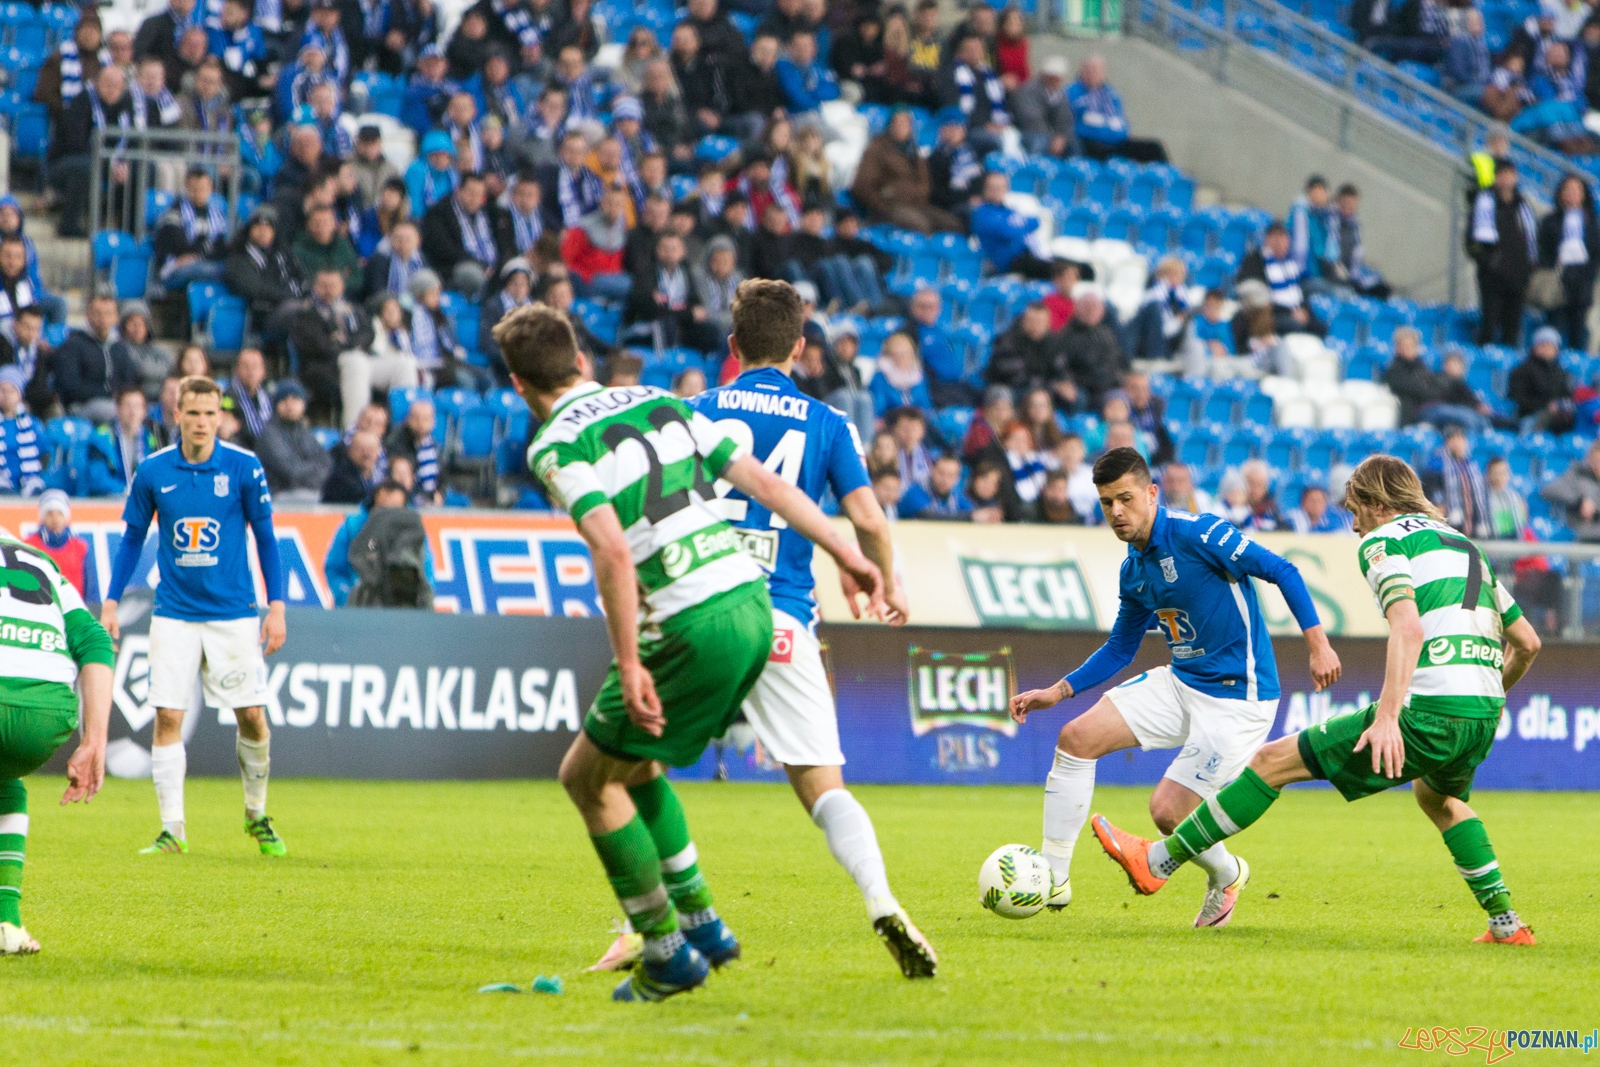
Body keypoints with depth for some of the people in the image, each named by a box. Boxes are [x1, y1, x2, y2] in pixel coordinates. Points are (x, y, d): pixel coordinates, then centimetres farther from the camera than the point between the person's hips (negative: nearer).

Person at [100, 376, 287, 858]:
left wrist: (276, 607, -2)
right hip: (174, 615, 1)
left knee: (252, 717, -1)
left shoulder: (243, 468, -4)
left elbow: (265, 537, 3)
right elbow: (133, 539, 10)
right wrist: (110, 604, 6)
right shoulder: (152, 472, -1)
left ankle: (256, 815, 21)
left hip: (233, 615, -1)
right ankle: (172, 830, -2)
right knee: (168, 718, -7)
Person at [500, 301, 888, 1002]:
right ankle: (702, 922, 26)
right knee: (631, 764, 26)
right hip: (750, 600, 8)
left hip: (694, 627, -8)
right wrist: (846, 555, 18)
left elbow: (613, 552, -20)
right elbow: (763, 482, 14)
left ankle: (667, 954, 10)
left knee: (589, 776, 10)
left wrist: (629, 666, -19)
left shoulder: (556, 446, -6)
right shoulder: (660, 403, 16)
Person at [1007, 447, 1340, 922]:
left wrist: (1318, 643, -24)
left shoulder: (1194, 532, -18)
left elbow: (1281, 571, -17)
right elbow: (1121, 648, 21)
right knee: (1077, 738, -3)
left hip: (1237, 696, -8)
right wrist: (1058, 692, 11)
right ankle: (1052, 879, 4)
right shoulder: (1133, 570, 7)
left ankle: (1226, 875, 22)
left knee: (1168, 809, -12)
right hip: (1181, 683, 8)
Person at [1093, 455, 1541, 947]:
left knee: (1273, 761, 2)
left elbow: (1408, 627, -17)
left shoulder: (1384, 541, 2)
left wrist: (1387, 716, -25)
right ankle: (1505, 922, 32)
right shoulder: (1465, 546, 26)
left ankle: (1158, 861, 5)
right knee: (1437, 796, 40)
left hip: (1429, 710, -8)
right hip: (1484, 713, 8)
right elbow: (1526, 642, 27)